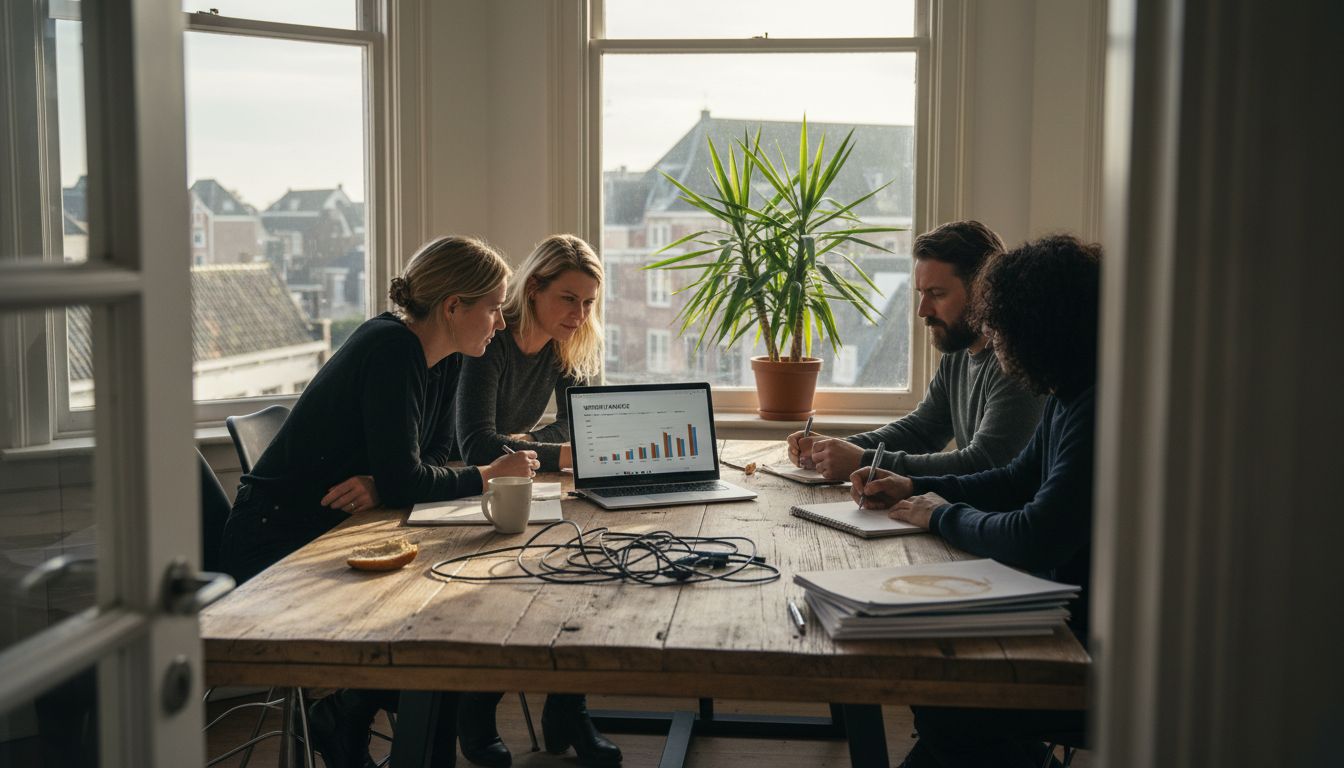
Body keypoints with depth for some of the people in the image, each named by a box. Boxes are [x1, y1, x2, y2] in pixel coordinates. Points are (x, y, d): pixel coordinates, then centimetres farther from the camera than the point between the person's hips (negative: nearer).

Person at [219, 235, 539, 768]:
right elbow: (403, 481, -28)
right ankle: (341, 725, 6)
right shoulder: (392, 349, -23)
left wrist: (379, 487, -18)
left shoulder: (443, 357, 4)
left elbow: (435, 456, 3)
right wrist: (489, 476, -14)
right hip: (277, 546, -8)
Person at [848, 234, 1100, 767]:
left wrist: (944, 515, -11)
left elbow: (1032, 540, -30)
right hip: (1067, 615, 9)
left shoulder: (1097, 411, -26)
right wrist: (914, 488, 9)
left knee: (950, 704, -10)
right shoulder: (1067, 397, 7)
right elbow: (1016, 481, 21)